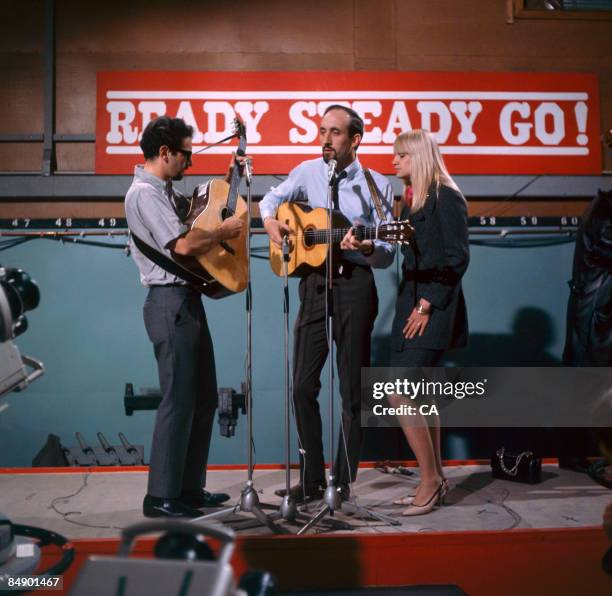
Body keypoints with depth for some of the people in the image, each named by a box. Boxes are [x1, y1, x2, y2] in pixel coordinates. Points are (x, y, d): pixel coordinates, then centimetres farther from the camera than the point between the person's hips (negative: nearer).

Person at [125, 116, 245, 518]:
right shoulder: (144, 193, -13)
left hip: (187, 300, 10)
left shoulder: (163, 190, 18)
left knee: (204, 397, 13)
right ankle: (161, 497, 5)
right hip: (171, 303, -10)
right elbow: (183, 245, -24)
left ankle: (190, 488, 23)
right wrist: (225, 231, -9)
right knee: (179, 400, -6)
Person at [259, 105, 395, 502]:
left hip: (355, 285, -3)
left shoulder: (378, 186, 0)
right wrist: (270, 220, 2)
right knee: (304, 384, 3)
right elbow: (273, 197, 24)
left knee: (352, 388, 4)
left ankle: (343, 481, 16)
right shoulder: (308, 172, 9)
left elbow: (387, 255, 0)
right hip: (314, 283, 3)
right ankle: (311, 479, 15)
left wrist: (366, 248, -22)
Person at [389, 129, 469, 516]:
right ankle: (436, 480, 21)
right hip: (411, 306, 9)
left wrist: (427, 306, -16)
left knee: (400, 395, -12)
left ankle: (431, 479, 2)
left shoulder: (446, 198, -7)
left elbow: (458, 258, -14)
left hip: (433, 311, -9)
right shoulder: (412, 200, 17)